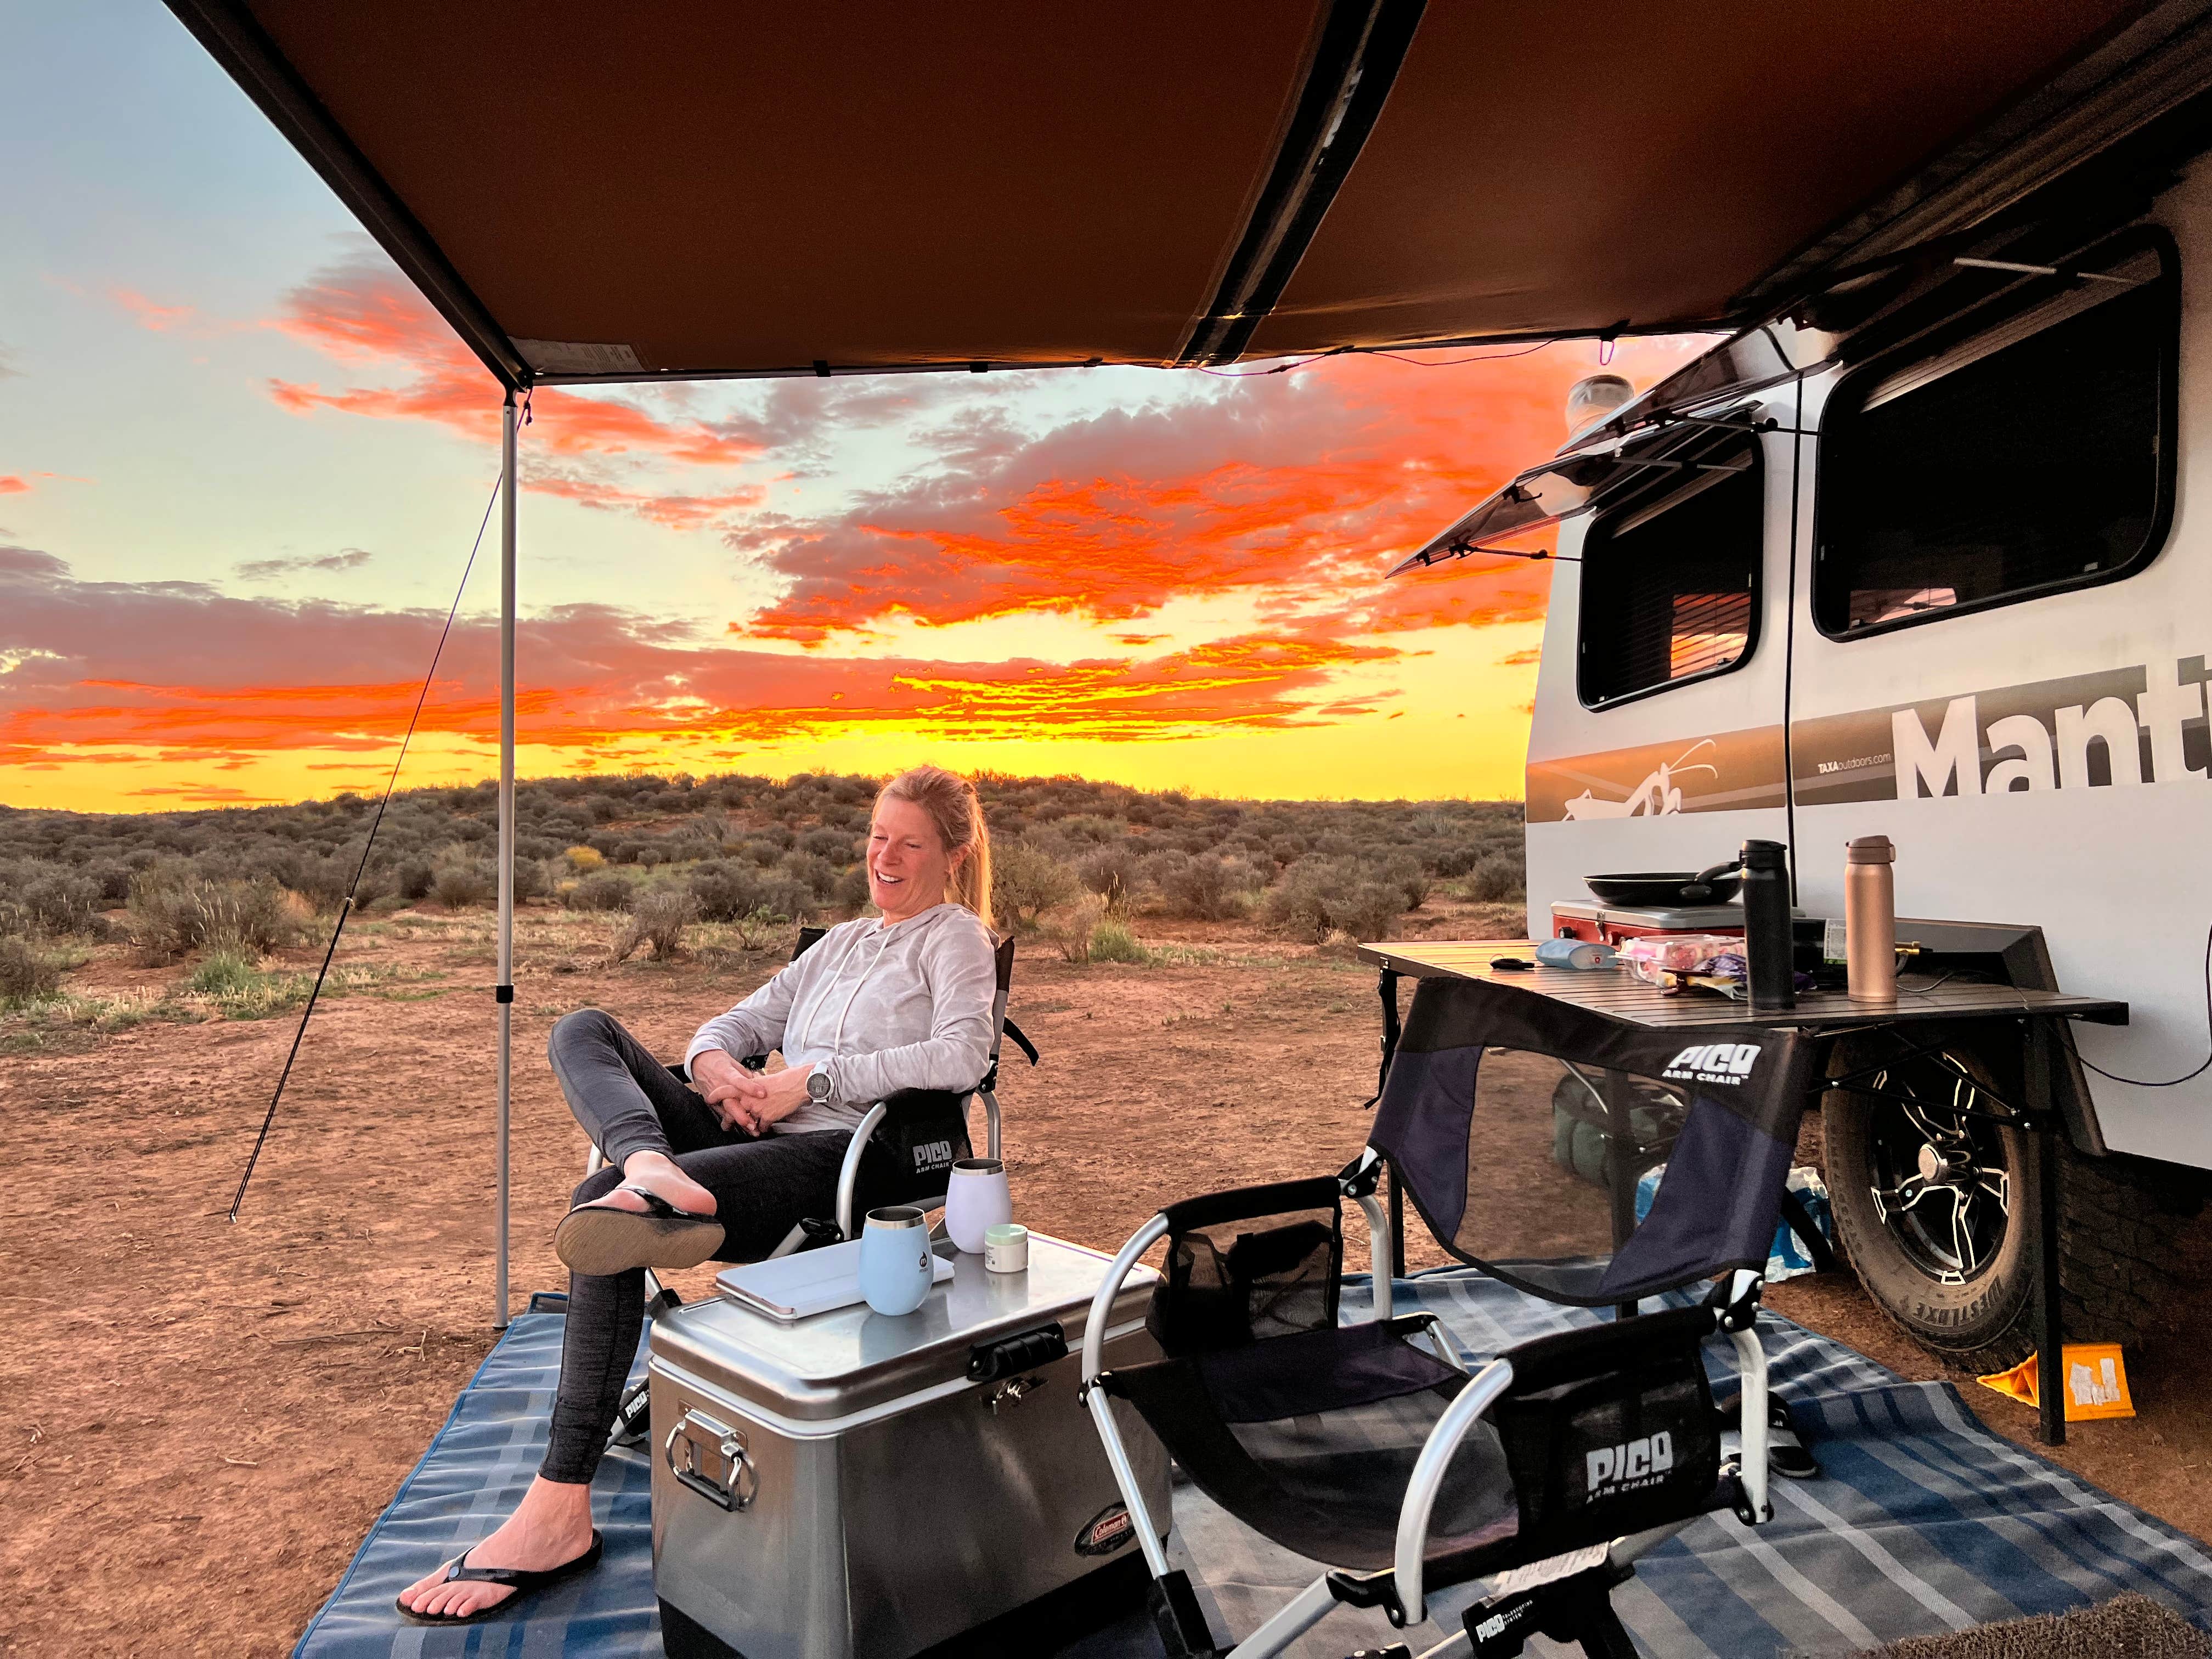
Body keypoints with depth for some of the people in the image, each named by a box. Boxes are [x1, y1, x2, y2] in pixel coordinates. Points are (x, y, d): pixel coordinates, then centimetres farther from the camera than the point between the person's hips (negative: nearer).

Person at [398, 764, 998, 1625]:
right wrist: (714, 1064, -2)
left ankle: (558, 1514, -24)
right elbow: (734, 1023, 24)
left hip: (845, 1155, -8)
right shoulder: (841, 942, 28)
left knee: (605, 1203, -27)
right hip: (758, 1131, 8)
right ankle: (652, 1172, -41)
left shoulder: (956, 937, 6)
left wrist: (814, 1079, -13)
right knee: (583, 1030, -8)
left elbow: (962, 1056, -13)